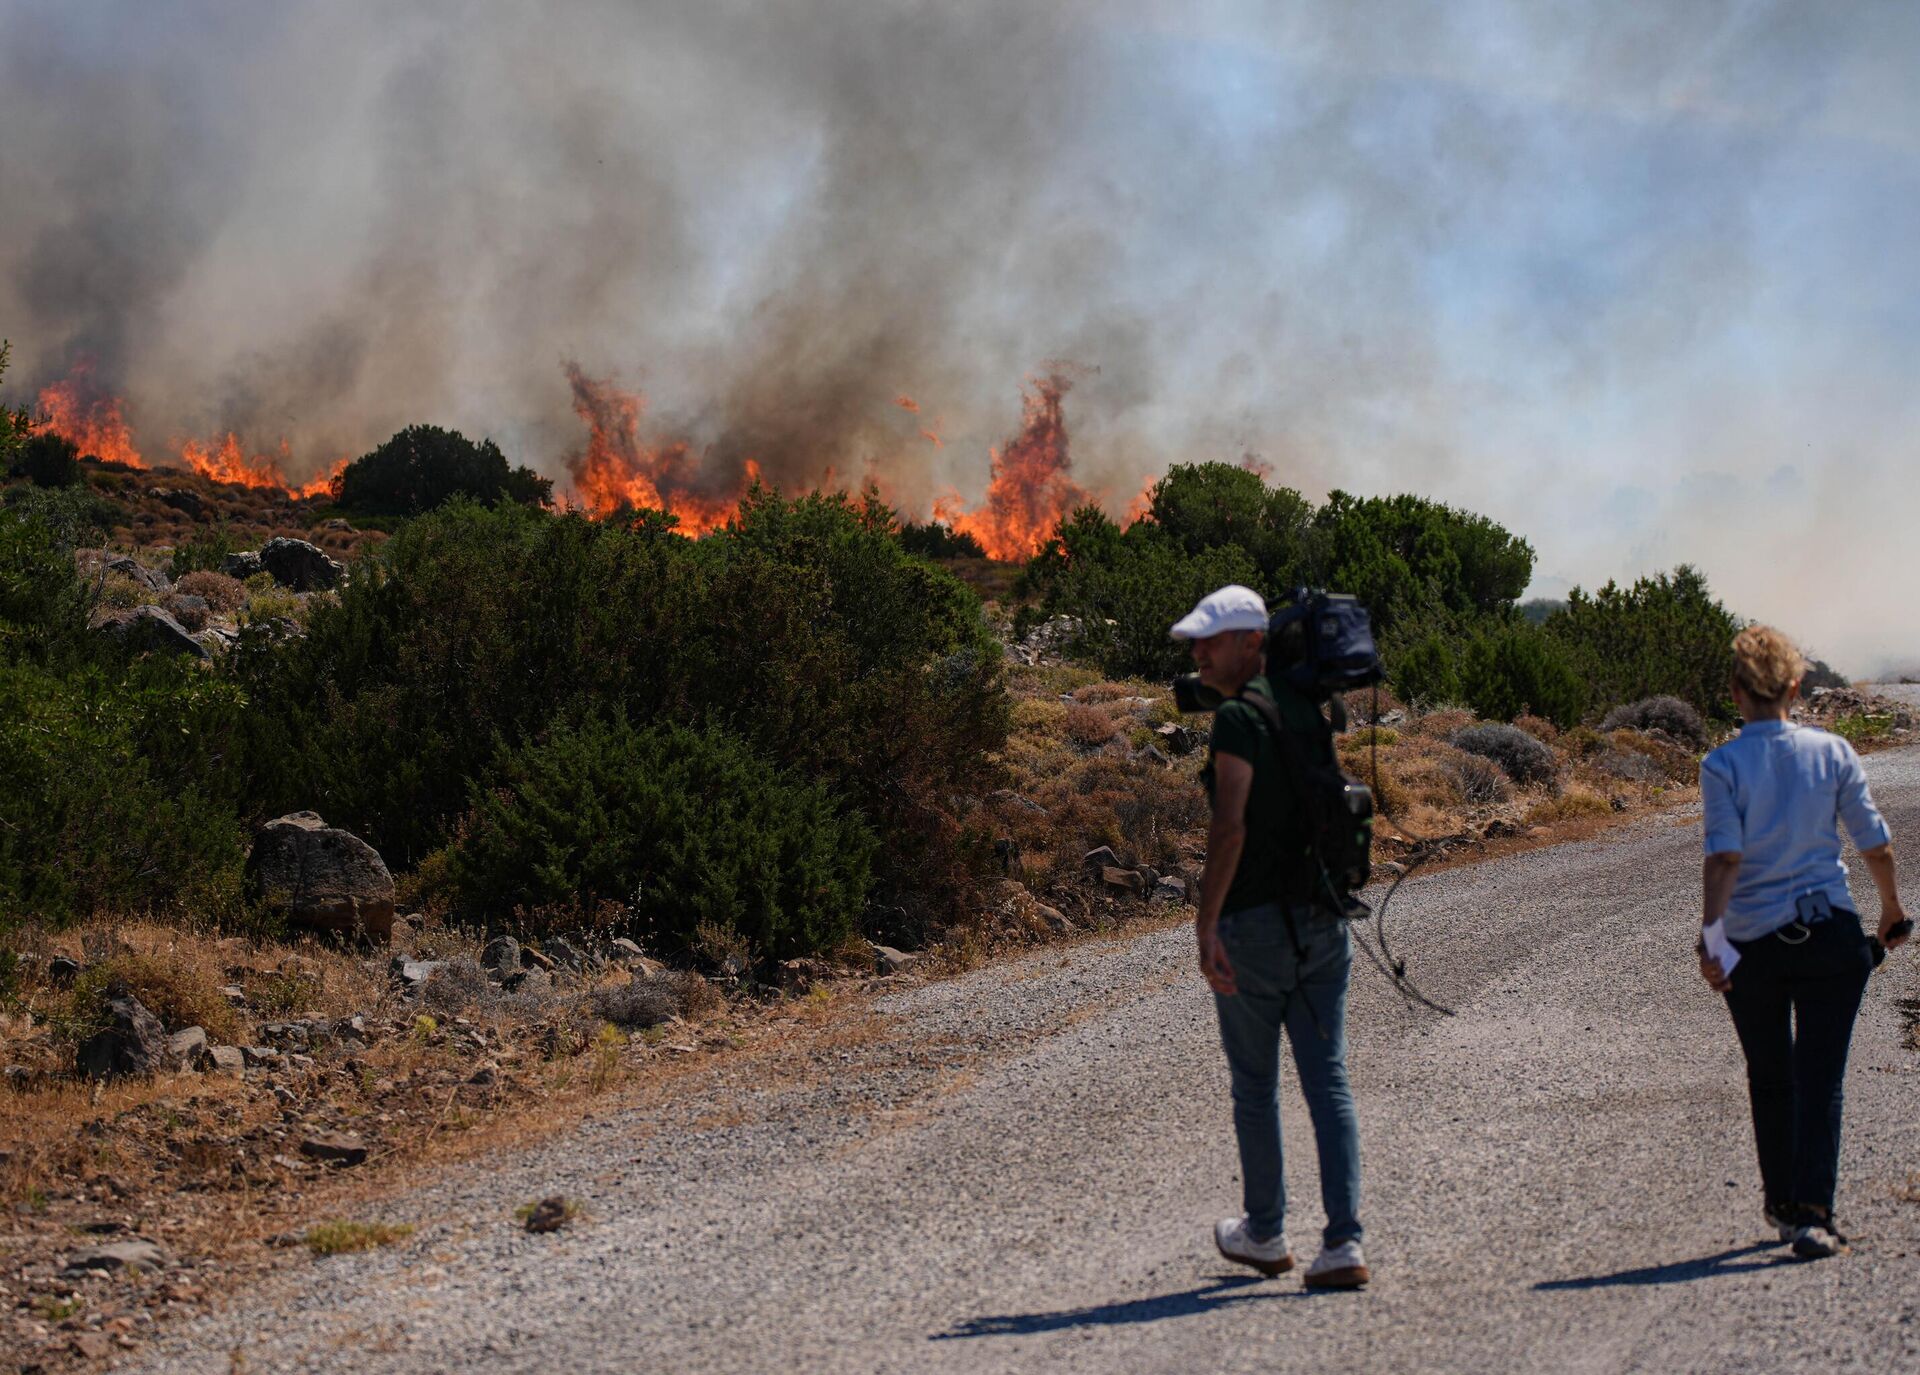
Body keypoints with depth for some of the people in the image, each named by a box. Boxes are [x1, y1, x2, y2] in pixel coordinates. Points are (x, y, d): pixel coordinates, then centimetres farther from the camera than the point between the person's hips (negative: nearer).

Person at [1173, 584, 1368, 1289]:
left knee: (1255, 1084, 11)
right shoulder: (1306, 709, 11)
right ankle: (1343, 1244, -7)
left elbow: (1229, 827, -23)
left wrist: (1205, 926, -24)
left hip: (1254, 920, -6)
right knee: (1328, 1081, 2)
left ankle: (1264, 1233, 25)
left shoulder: (1239, 716, -13)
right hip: (1321, 917, 7)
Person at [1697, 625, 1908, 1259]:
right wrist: (1892, 910, 17)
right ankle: (1813, 1214, -11)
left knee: (1770, 1080, 17)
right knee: (1819, 1079, 1)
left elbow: (1724, 855, -16)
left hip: (1753, 944, 0)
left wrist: (1711, 935, -15)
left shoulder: (1722, 766, -7)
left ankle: (1782, 1205, 29)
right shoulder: (1833, 753, -1)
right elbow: (1876, 843, 2)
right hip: (1832, 935, 0)